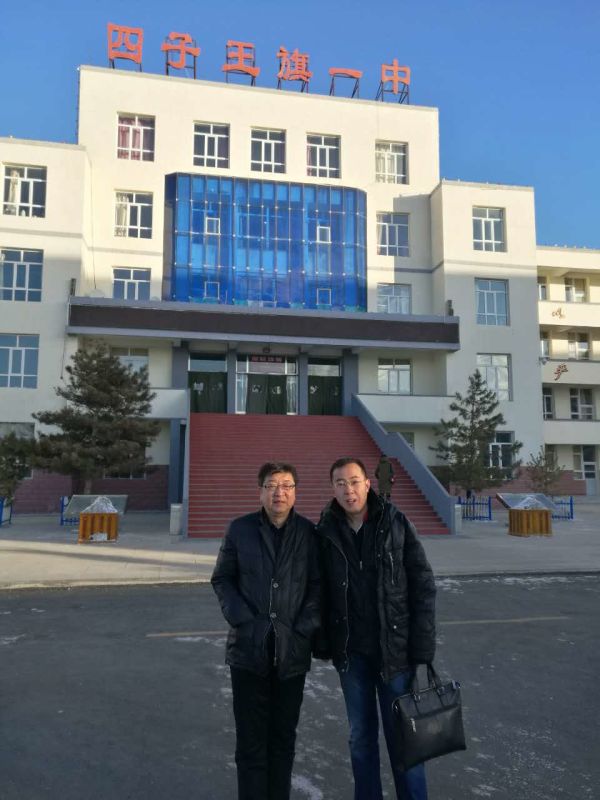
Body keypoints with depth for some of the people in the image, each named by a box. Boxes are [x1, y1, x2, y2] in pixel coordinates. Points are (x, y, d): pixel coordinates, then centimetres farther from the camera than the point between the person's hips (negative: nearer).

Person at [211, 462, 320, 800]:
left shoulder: (309, 532, -2)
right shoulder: (240, 529, 0)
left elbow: (317, 585, 1)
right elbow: (223, 579, 4)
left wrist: (305, 626, -9)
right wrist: (241, 619, -7)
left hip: (293, 651, 0)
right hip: (248, 649, 0)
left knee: (283, 738, 14)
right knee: (251, 740, 8)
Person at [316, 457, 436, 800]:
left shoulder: (396, 522, -9)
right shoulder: (326, 531, -4)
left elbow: (424, 585, -8)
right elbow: (319, 591, 4)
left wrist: (423, 646, -10)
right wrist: (323, 644, 1)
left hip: (394, 648, -2)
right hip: (350, 651, 2)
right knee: (361, 735, 16)